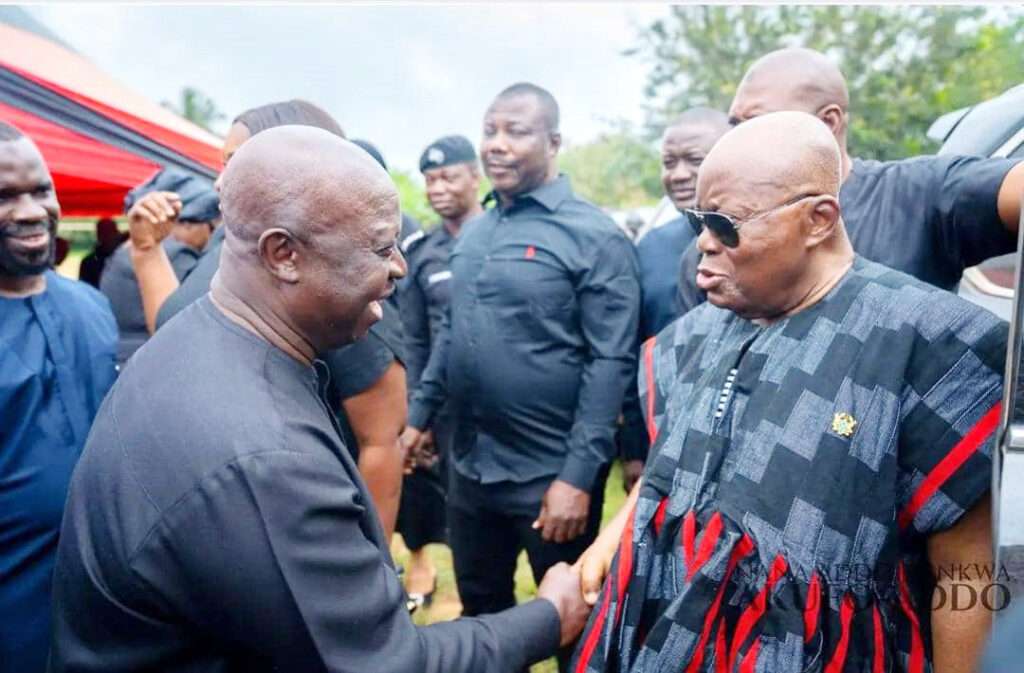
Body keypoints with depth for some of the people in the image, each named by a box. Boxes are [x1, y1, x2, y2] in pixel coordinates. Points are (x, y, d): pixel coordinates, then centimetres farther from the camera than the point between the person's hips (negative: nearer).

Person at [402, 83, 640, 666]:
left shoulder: (594, 236, -12)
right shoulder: (475, 234, 9)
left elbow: (611, 363, -16)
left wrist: (579, 476, -20)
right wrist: (420, 416, 11)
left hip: (552, 476, -6)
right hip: (471, 466, 6)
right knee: (480, 608, 22)